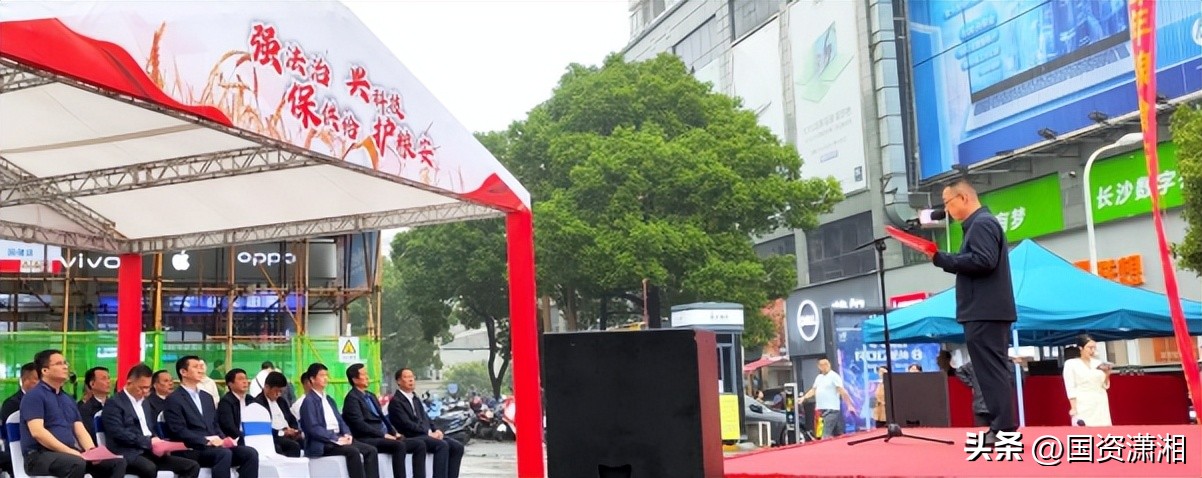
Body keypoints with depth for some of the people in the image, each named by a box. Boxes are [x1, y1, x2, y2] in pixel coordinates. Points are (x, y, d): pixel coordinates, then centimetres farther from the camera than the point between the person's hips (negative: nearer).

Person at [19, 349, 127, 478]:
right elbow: (37, 432, -17)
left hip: (71, 454, 8)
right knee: (77, 463, -39)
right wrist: (70, 452, -21)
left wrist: (92, 451, -7)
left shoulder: (68, 399, 21)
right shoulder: (34, 396, -4)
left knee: (117, 462, -12)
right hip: (41, 456, -8)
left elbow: (80, 430, 15)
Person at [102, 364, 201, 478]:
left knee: (192, 466, -8)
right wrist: (149, 442, -18)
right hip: (128, 454, -8)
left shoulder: (145, 402, 23)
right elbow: (118, 433, -15)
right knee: (149, 468, -40)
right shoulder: (114, 403, -4)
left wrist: (158, 443, 3)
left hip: (150, 452, 8)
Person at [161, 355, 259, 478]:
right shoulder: (173, 400, -2)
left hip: (214, 446, 7)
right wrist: (206, 441, -20)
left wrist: (222, 440, 1)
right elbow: (179, 431, -12)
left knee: (250, 453, -17)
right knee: (224, 453, -35)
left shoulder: (207, 397, 23)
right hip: (190, 451, -7)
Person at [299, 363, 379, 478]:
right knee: (353, 451, -32)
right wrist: (336, 439, -20)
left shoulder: (329, 399, 22)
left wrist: (347, 434, -4)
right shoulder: (309, 401, -5)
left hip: (338, 439, 8)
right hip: (322, 443, -8)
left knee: (371, 450, -11)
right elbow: (313, 428, -15)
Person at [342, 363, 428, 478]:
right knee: (399, 445, -33)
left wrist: (394, 433, 5)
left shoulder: (371, 396, 23)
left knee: (419, 444, -7)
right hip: (368, 440, -9)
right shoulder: (352, 398, -5)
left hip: (385, 437, 9)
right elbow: (360, 424, -15)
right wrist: (383, 435, -17)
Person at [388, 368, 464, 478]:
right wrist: (429, 433, -17)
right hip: (411, 438, -8)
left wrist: (435, 430, 0)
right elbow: (407, 424, -14)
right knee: (442, 445, -31)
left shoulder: (416, 399, 24)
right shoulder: (395, 401, -4)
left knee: (457, 446, -11)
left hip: (426, 435, 8)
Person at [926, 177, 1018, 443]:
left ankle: (1004, 428, -8)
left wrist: (942, 259, -18)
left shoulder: (982, 223, -11)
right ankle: (1002, 427, 15)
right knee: (993, 370, 12)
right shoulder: (980, 224, 21)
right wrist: (943, 259, 9)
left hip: (984, 312, -11)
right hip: (988, 311, 11)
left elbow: (983, 261, -24)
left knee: (991, 370, -9)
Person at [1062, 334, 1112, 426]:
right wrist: (1074, 408, -12)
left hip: (1100, 405, 4)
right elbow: (1070, 388, -5)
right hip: (1083, 406, -4)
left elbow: (1105, 386, 13)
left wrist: (1107, 374, -4)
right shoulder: (1071, 363, -1)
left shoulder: (1098, 363, 10)